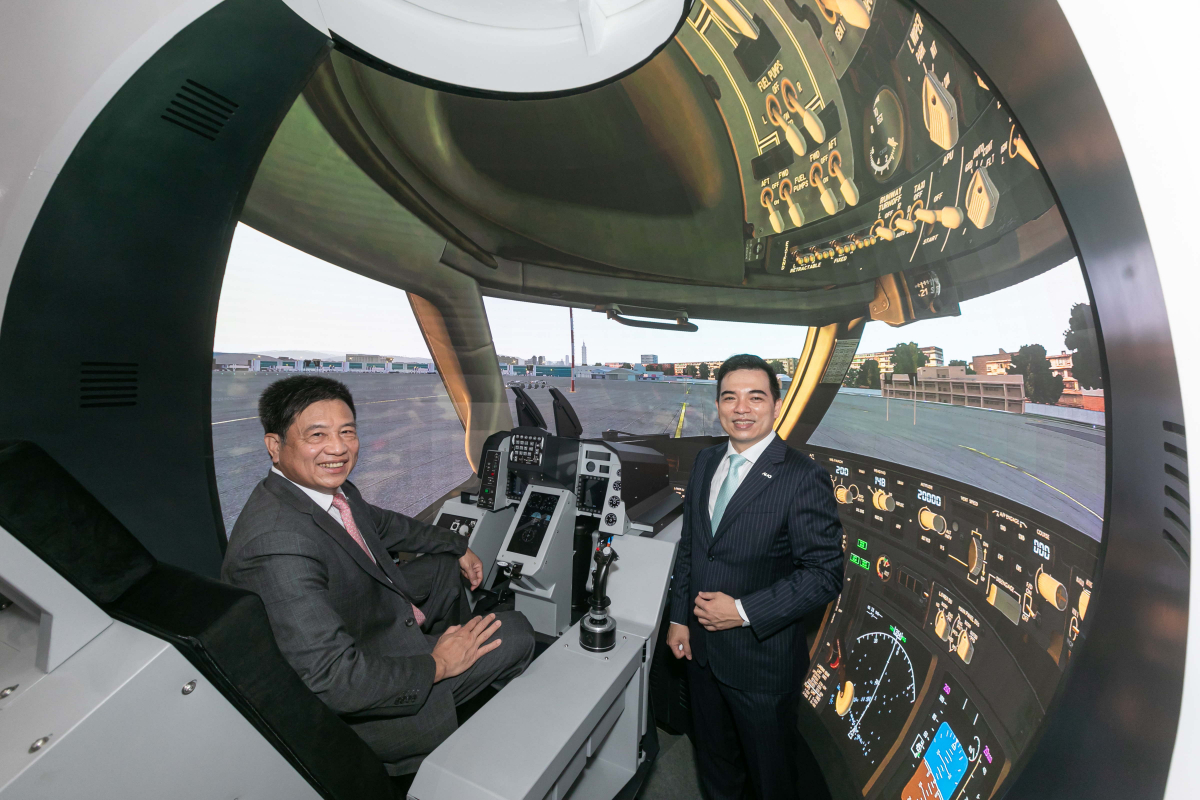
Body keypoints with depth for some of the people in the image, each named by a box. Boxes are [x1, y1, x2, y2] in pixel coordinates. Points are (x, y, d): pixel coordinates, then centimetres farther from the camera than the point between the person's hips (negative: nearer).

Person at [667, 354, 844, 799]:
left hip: (762, 659, -5)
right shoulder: (705, 463, -1)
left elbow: (825, 575, -19)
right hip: (701, 647, 5)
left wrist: (743, 611, -22)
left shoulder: (803, 478, -20)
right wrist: (679, 617, 5)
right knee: (714, 760, 29)